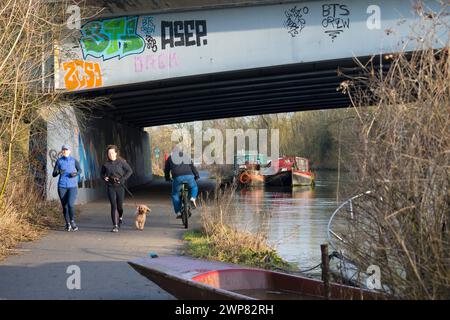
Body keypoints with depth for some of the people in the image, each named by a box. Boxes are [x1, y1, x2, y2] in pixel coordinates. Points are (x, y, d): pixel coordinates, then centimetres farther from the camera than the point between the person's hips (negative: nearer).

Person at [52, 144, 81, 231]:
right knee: (64, 206, 4)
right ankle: (68, 224, 19)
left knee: (70, 204, -18)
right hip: (62, 186, 1)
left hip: (73, 186, -1)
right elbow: (54, 174, 2)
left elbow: (79, 170, 15)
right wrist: (58, 172, -20)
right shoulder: (59, 161, 1)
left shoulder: (74, 160, 0)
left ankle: (72, 221, 2)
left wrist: (76, 173, -7)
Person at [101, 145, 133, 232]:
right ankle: (115, 226, -3)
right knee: (113, 206, -6)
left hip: (120, 186, -1)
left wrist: (122, 179, -14)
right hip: (110, 187, 1)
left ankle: (121, 217, 41)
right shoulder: (106, 164, 3)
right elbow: (102, 173, 18)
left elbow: (129, 171, -3)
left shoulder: (121, 162, -4)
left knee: (119, 205, 6)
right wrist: (104, 177, -4)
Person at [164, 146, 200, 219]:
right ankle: (193, 198, 2)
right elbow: (192, 166, 21)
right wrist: (196, 175, 26)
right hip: (189, 176, 1)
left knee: (175, 195, 15)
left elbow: (166, 170, 28)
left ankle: (178, 212, 6)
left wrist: (167, 178, 43)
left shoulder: (170, 158, 24)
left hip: (177, 177, -1)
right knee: (194, 187, 30)